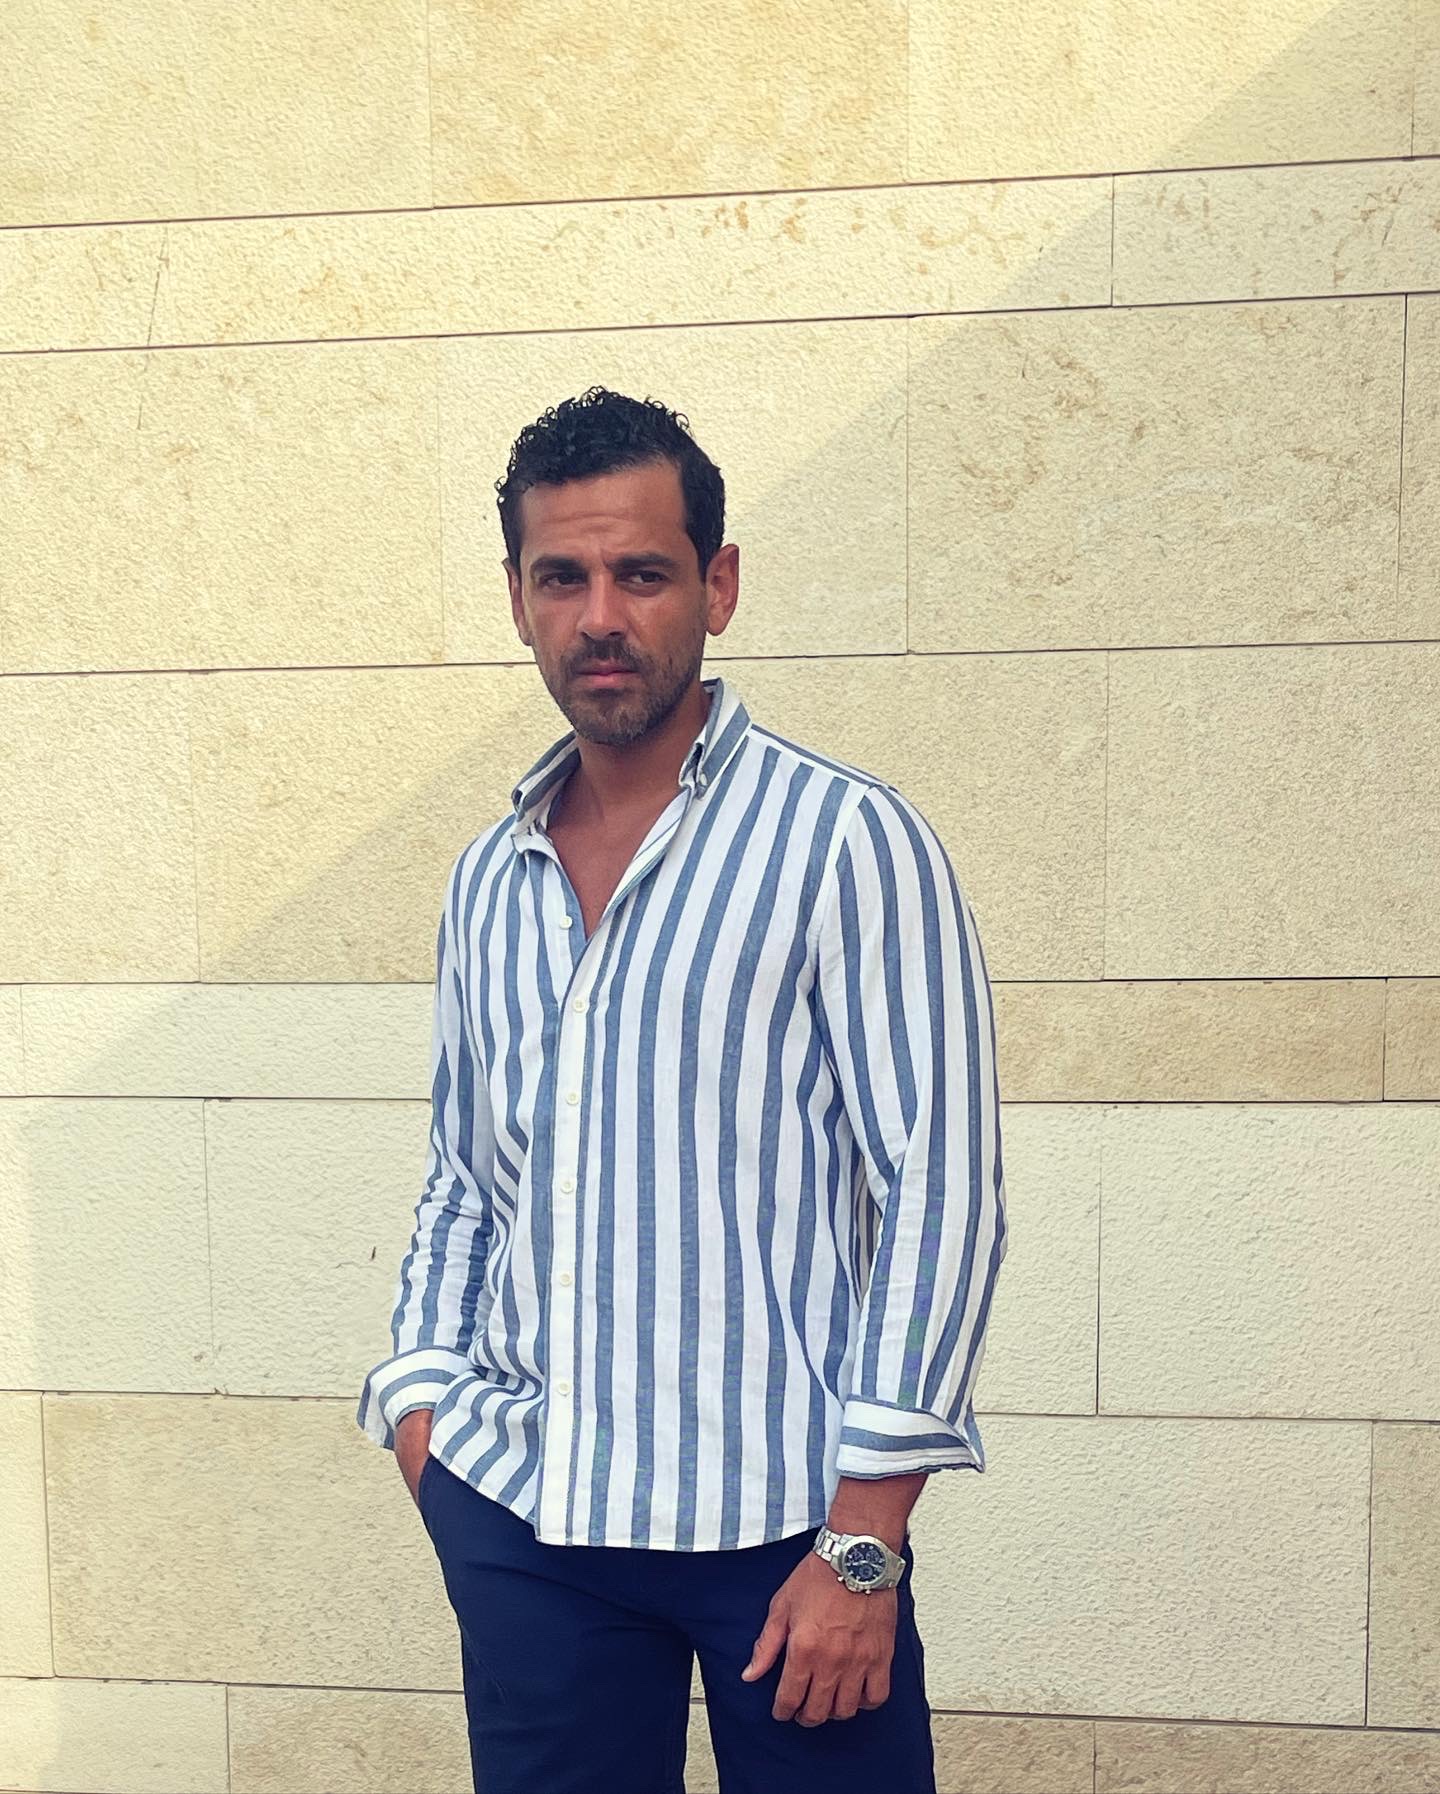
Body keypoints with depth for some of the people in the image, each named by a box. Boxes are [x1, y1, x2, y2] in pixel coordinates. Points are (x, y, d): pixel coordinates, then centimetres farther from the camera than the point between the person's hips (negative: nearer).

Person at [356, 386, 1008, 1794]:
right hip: (519, 1518, 5)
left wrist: (863, 1543, -14)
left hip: (778, 1515, -4)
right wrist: (420, 1400, 6)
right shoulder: (489, 877, 10)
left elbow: (942, 1193, -11)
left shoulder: (847, 841, -8)